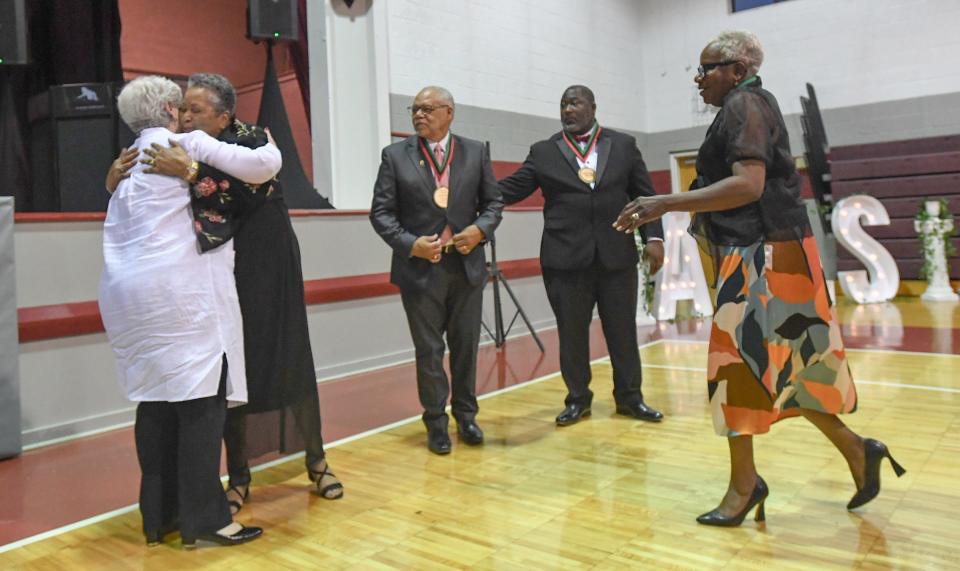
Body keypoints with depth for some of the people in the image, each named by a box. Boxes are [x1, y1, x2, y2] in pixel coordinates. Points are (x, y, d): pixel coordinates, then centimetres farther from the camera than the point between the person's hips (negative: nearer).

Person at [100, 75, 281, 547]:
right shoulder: (190, 143, 1)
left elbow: (118, 233, 22)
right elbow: (263, 167, -3)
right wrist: (270, 145, 15)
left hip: (131, 293, 8)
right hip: (183, 290, -7)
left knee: (156, 401, 10)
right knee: (201, 401, -4)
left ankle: (158, 514, 17)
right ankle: (205, 518, 0)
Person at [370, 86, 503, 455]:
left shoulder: (475, 152, 5)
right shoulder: (395, 155, 0)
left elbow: (493, 202, 9)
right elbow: (381, 211, -2)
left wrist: (481, 229, -11)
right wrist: (409, 244, -16)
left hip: (467, 265, 2)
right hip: (420, 267, -1)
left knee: (466, 347, 12)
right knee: (428, 350, 6)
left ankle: (466, 415, 29)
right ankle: (436, 422, 21)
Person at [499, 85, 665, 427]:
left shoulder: (623, 145, 9)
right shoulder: (543, 152, 7)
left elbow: (645, 195, 8)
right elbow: (509, 189, 2)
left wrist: (653, 237, -2)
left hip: (617, 256, 1)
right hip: (565, 258, 0)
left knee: (623, 330, 8)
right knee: (572, 333, 6)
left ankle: (629, 396, 23)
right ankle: (578, 399, 21)